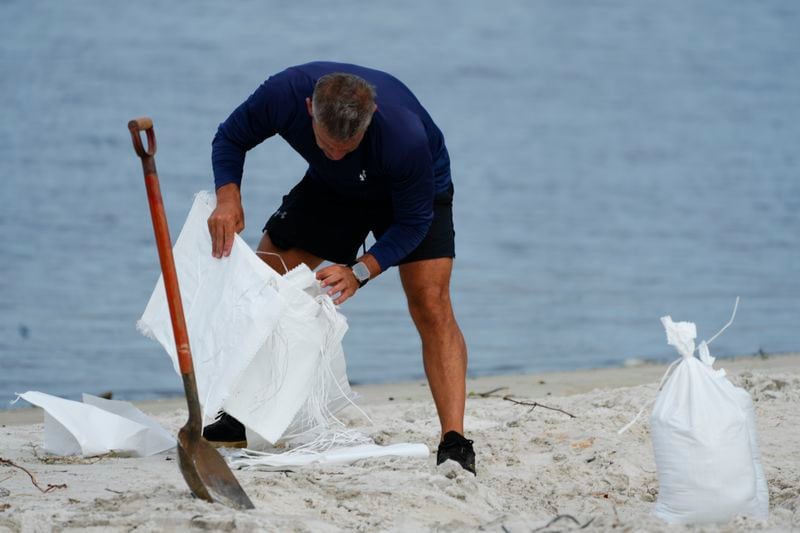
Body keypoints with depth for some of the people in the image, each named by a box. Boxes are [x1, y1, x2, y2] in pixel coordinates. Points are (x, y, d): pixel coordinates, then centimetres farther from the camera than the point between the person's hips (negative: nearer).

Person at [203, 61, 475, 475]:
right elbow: (230, 138, -14)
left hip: (414, 189, -4)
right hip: (331, 189, 4)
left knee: (430, 304, -22)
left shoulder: (405, 136, -42)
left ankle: (453, 443, -27)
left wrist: (360, 272, -39)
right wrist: (228, 197, -33)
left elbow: (413, 221, -27)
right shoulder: (285, 93, -35)